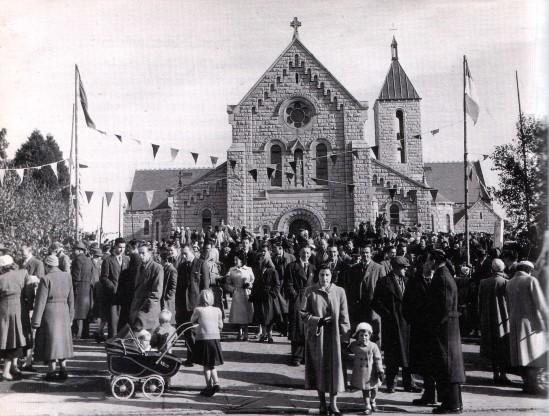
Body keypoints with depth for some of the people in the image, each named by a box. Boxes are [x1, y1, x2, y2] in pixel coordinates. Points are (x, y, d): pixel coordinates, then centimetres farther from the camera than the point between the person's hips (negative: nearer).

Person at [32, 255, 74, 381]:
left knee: (51, 341, 3)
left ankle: (52, 372, 7)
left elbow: (41, 301, -13)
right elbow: (70, 298, 7)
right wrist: (70, 316, 15)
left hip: (49, 313, -5)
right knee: (62, 340, 14)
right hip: (64, 312, 5)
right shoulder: (67, 276, 3)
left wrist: (36, 321, -8)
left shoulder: (46, 279, -14)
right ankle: (63, 370, 17)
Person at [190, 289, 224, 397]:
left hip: (203, 339, -3)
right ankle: (216, 383, 2)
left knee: (206, 365, 9)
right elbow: (220, 326, 10)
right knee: (212, 365, 17)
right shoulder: (217, 310, 1)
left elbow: (192, 320, 11)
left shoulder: (198, 310, -7)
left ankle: (209, 387, 11)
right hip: (215, 338, 3)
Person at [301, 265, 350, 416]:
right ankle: (322, 403, 17)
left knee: (334, 368, -2)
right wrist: (318, 320, -14)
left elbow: (344, 316, 1)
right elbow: (303, 313, 0)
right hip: (316, 335, 0)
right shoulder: (310, 292, 0)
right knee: (319, 367, 4)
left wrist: (344, 336, -4)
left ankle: (333, 403, 8)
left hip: (334, 336, 0)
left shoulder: (339, 291, 1)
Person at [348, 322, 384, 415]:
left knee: (373, 389, 15)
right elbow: (348, 351, 17)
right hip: (360, 373, 1)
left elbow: (378, 359, -9)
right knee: (365, 390, 5)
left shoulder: (373, 346, -11)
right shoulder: (354, 345, -5)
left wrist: (380, 371, -11)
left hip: (371, 373, -1)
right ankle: (367, 407, 15)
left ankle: (372, 403, 40)